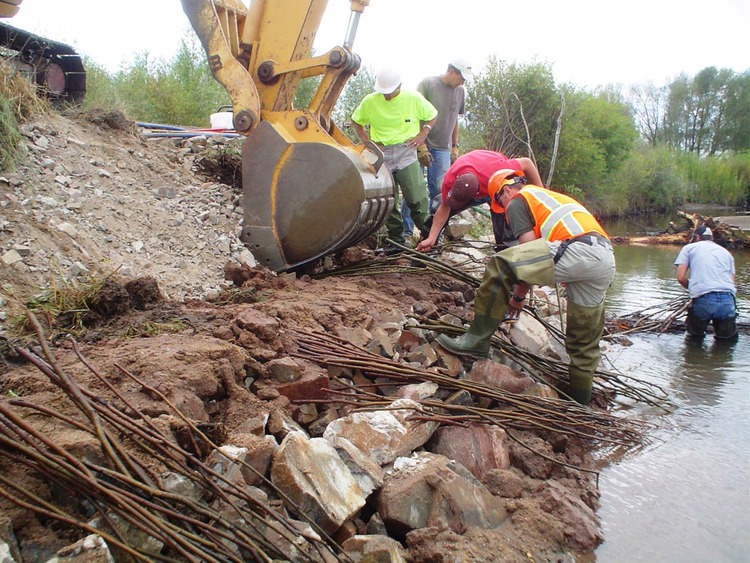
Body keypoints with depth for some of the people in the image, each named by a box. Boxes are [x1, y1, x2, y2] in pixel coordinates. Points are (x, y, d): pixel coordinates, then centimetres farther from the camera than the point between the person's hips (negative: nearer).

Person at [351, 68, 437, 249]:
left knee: (416, 197, -12)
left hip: (406, 151, -2)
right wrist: (366, 139, 2)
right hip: (381, 154, 2)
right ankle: (396, 239, 15)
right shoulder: (370, 101, 1)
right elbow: (356, 121, 17)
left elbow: (432, 115, 14)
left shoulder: (414, 98, -2)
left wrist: (423, 134, -1)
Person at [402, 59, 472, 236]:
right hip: (422, 144, -4)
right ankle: (407, 231, 4)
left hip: (443, 149, 5)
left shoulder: (460, 91, 10)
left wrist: (455, 146, 15)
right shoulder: (428, 83, -5)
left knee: (439, 191, 2)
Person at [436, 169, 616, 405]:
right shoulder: (552, 196, 38)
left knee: (500, 266, -9)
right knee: (584, 340, 18)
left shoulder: (517, 202, 13)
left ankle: (477, 340, -8)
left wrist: (518, 295, 12)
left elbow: (531, 249, 2)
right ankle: (579, 401, 30)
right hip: (607, 258, 9)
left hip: (577, 250, -9)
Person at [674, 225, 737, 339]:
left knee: (695, 332, 22)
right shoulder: (726, 252, 26)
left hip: (703, 300, -2)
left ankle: (696, 332, 2)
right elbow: (732, 280, 17)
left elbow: (681, 277, 4)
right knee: (726, 335, 21)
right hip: (728, 299, 3)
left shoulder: (689, 247, 14)